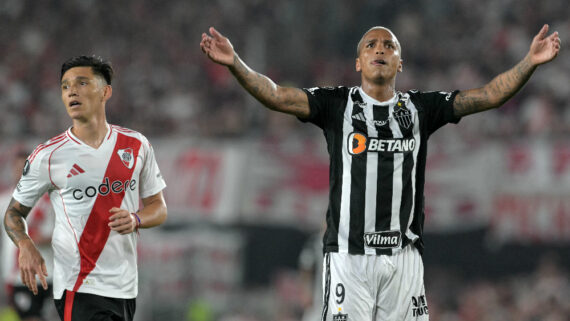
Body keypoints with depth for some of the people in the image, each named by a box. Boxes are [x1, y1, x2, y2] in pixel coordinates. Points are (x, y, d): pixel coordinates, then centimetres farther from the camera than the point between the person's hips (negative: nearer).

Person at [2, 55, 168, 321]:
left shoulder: (136, 145, 6)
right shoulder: (47, 157, -4)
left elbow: (158, 208, 13)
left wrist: (135, 219, -11)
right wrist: (25, 246, -17)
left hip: (126, 288, 4)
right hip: (79, 289, -4)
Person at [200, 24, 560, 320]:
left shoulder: (421, 107, 10)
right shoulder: (337, 104, 5)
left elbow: (489, 96, 6)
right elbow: (275, 96, -6)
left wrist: (530, 62, -6)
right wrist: (234, 63, -21)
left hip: (404, 255, 2)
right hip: (349, 252, -2)